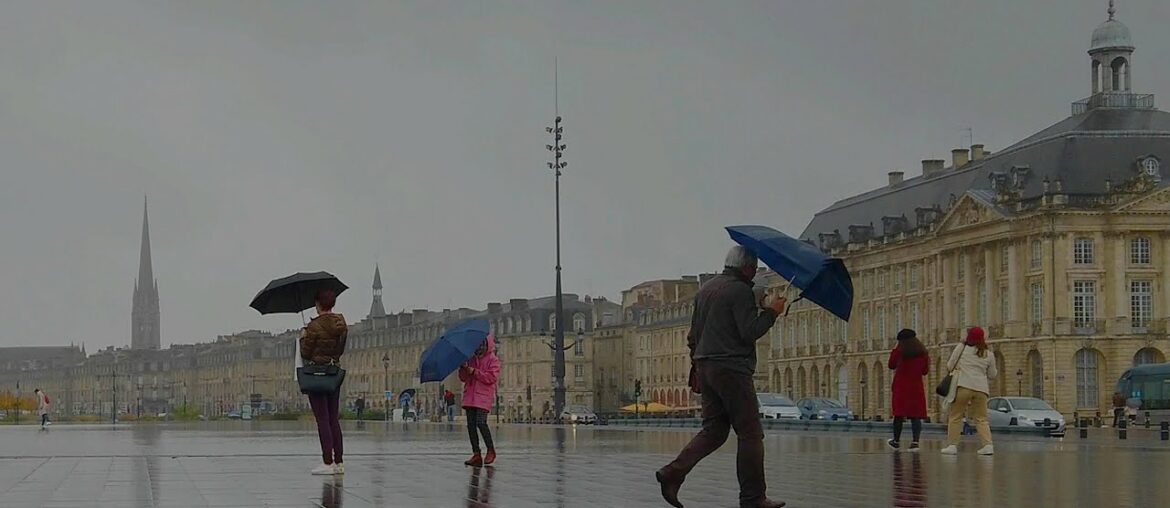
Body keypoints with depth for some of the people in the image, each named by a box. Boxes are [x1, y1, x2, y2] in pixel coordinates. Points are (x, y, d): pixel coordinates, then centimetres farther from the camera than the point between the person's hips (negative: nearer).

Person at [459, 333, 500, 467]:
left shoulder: (493, 360, 2)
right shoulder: (471, 359, 17)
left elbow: (492, 377, -11)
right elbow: (463, 378, 16)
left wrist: (474, 371, -13)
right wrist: (463, 368, -5)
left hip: (483, 396, -6)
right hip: (470, 395, 6)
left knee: (480, 422, -18)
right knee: (471, 424, 0)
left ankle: (491, 450, -1)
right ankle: (476, 454, 3)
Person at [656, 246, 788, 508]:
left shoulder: (705, 289, 18)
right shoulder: (740, 290, -10)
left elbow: (694, 334, 22)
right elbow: (750, 332, -18)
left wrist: (697, 368, 26)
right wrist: (771, 312, -5)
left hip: (706, 367, 9)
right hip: (732, 369, -9)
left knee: (713, 430, 10)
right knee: (750, 434, -2)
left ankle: (673, 473, -7)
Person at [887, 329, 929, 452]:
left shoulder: (899, 350, -5)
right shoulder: (922, 352, 4)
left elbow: (891, 366, 7)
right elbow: (925, 371, 9)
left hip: (901, 386, -2)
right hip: (917, 387, 2)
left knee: (899, 414, 7)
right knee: (916, 416, 0)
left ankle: (896, 441, 17)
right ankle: (915, 441, -12)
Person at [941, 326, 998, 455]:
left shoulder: (961, 348, 2)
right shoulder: (988, 355, 11)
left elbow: (949, 366, 6)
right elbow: (992, 375, 18)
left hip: (963, 387, -3)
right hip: (981, 389, 3)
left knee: (955, 417, 5)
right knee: (981, 419, 9)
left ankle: (952, 444, 1)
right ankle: (987, 444, -3)